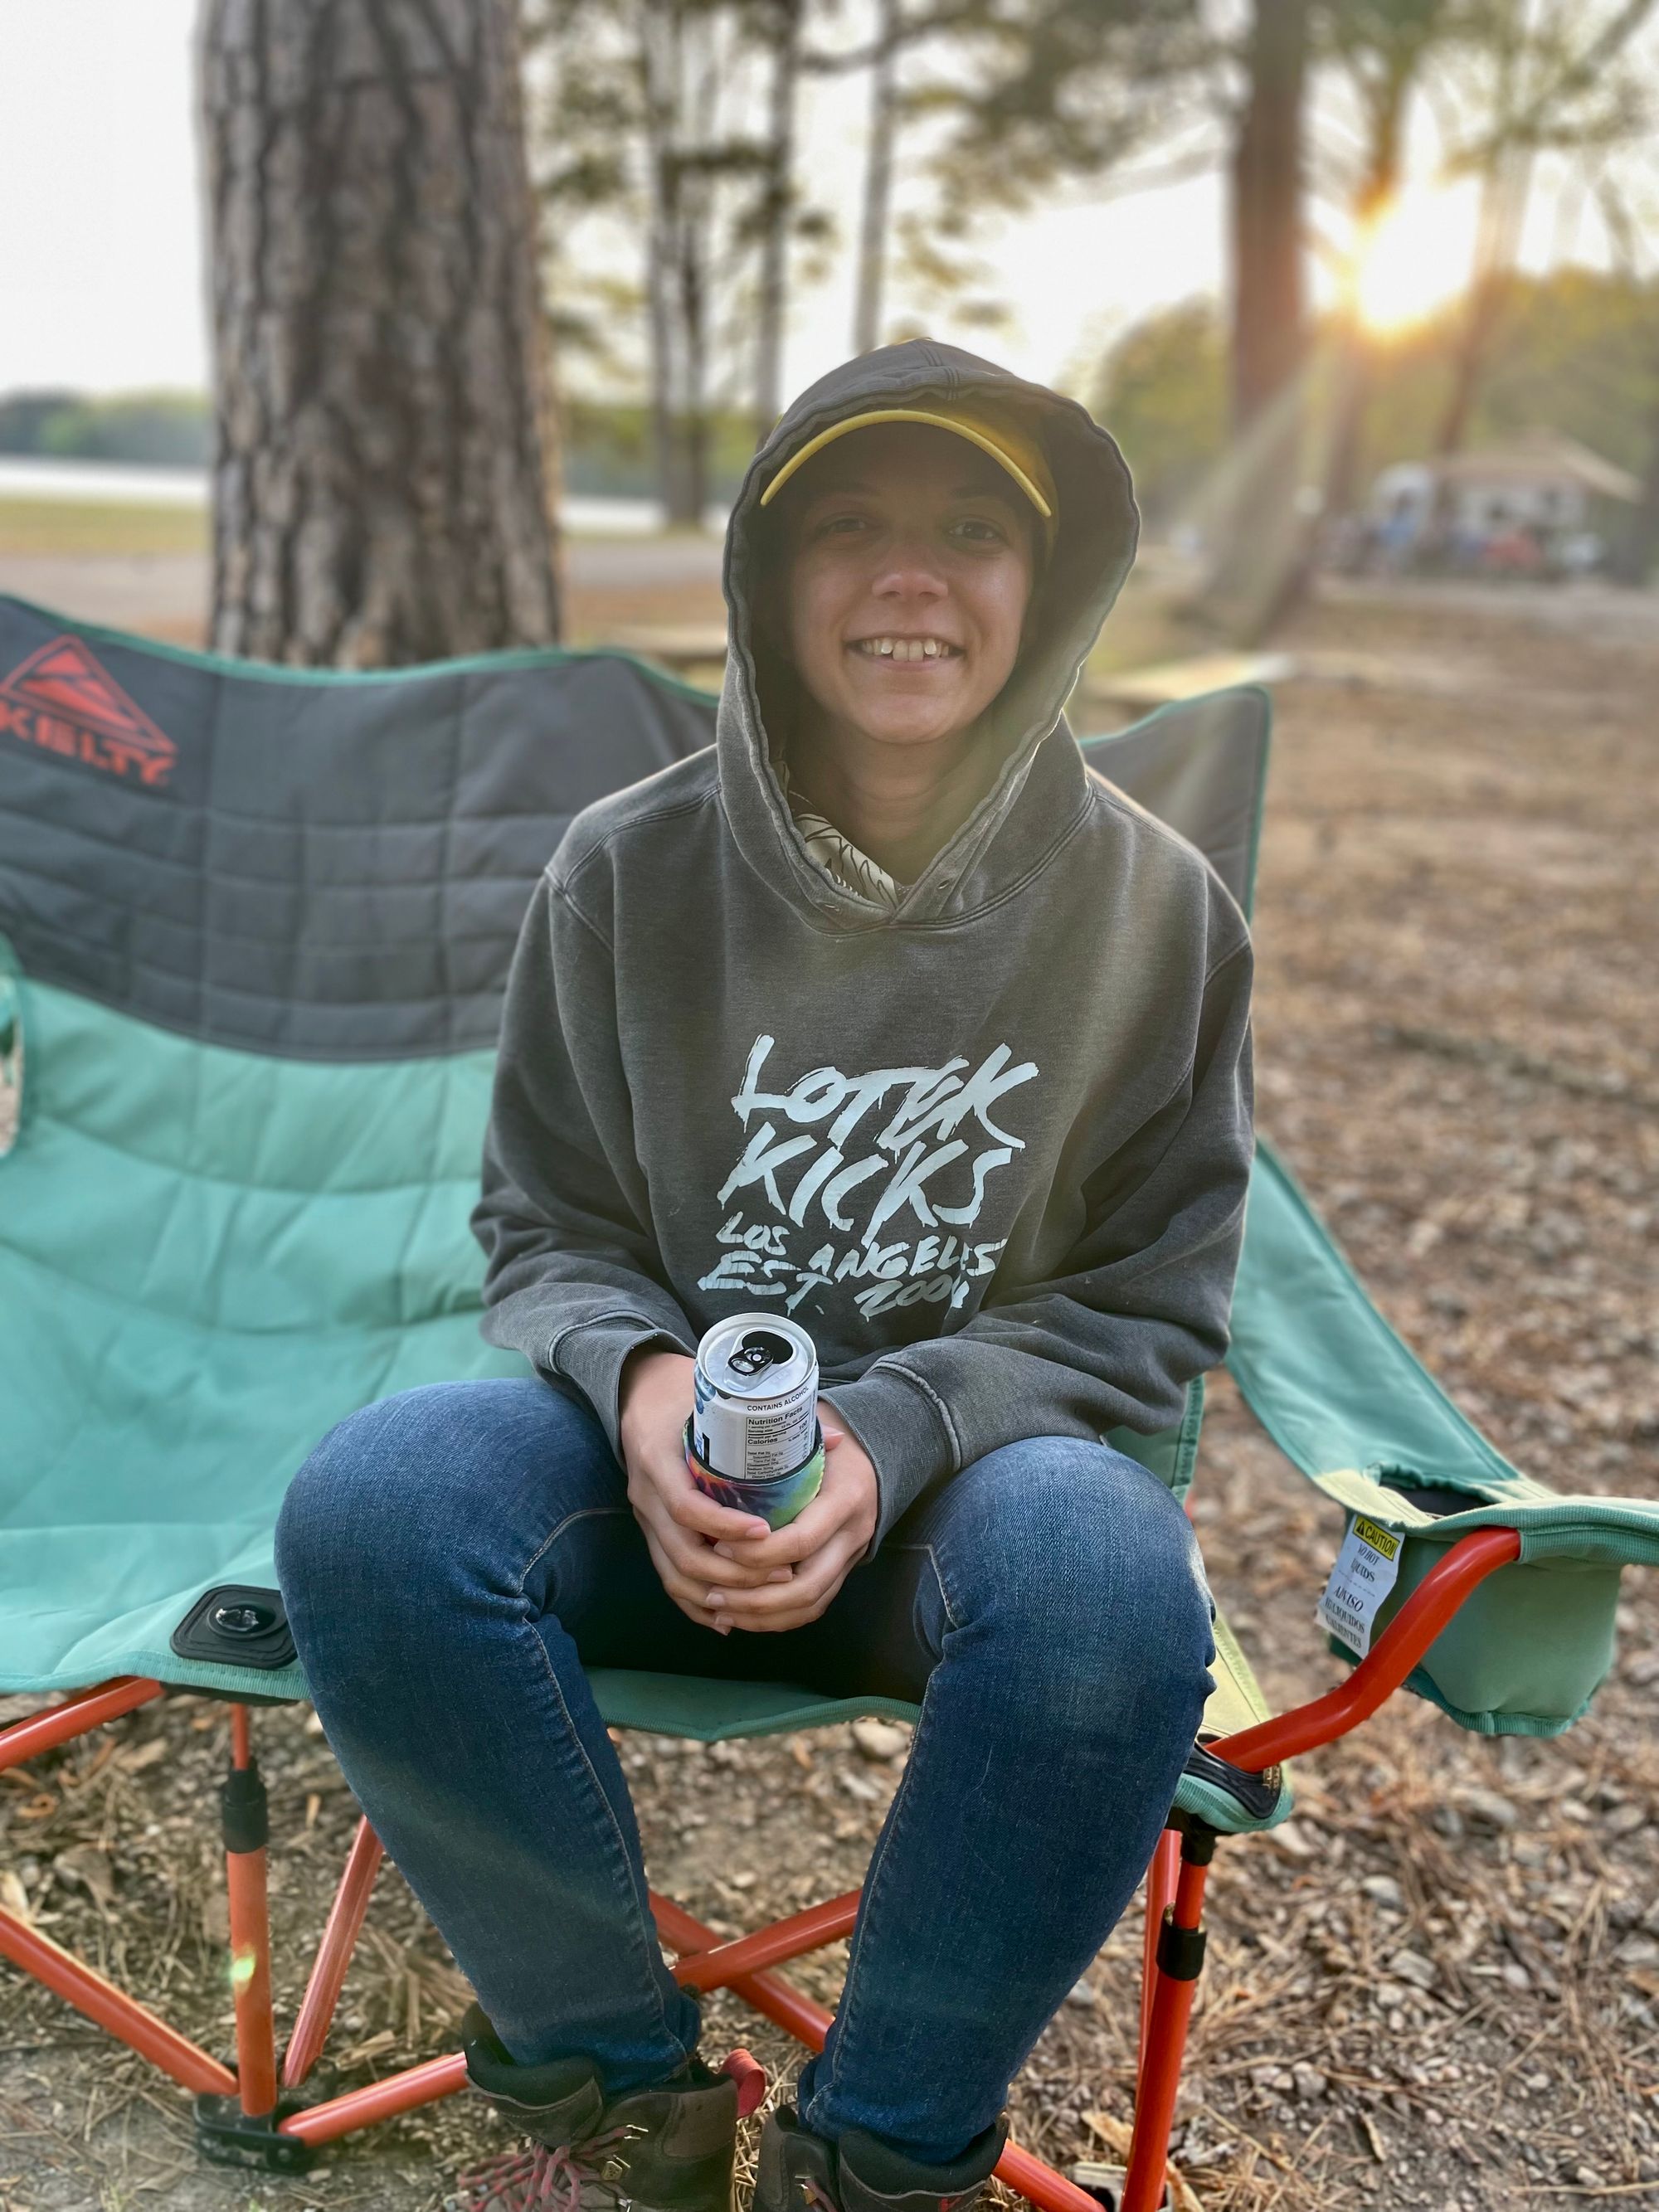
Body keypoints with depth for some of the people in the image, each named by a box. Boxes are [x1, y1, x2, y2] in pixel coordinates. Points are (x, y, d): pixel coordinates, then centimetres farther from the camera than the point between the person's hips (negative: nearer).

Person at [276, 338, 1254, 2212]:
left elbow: (1147, 1305, -1)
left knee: (1111, 1573, -36)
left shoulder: (1156, 907, -4)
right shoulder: (626, 874, -3)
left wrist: (893, 1438, -19)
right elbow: (544, 1231, 5)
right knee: (369, 1505, -29)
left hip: (972, 1470, 0)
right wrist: (639, 1378, -20)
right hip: (663, 1458, 1)